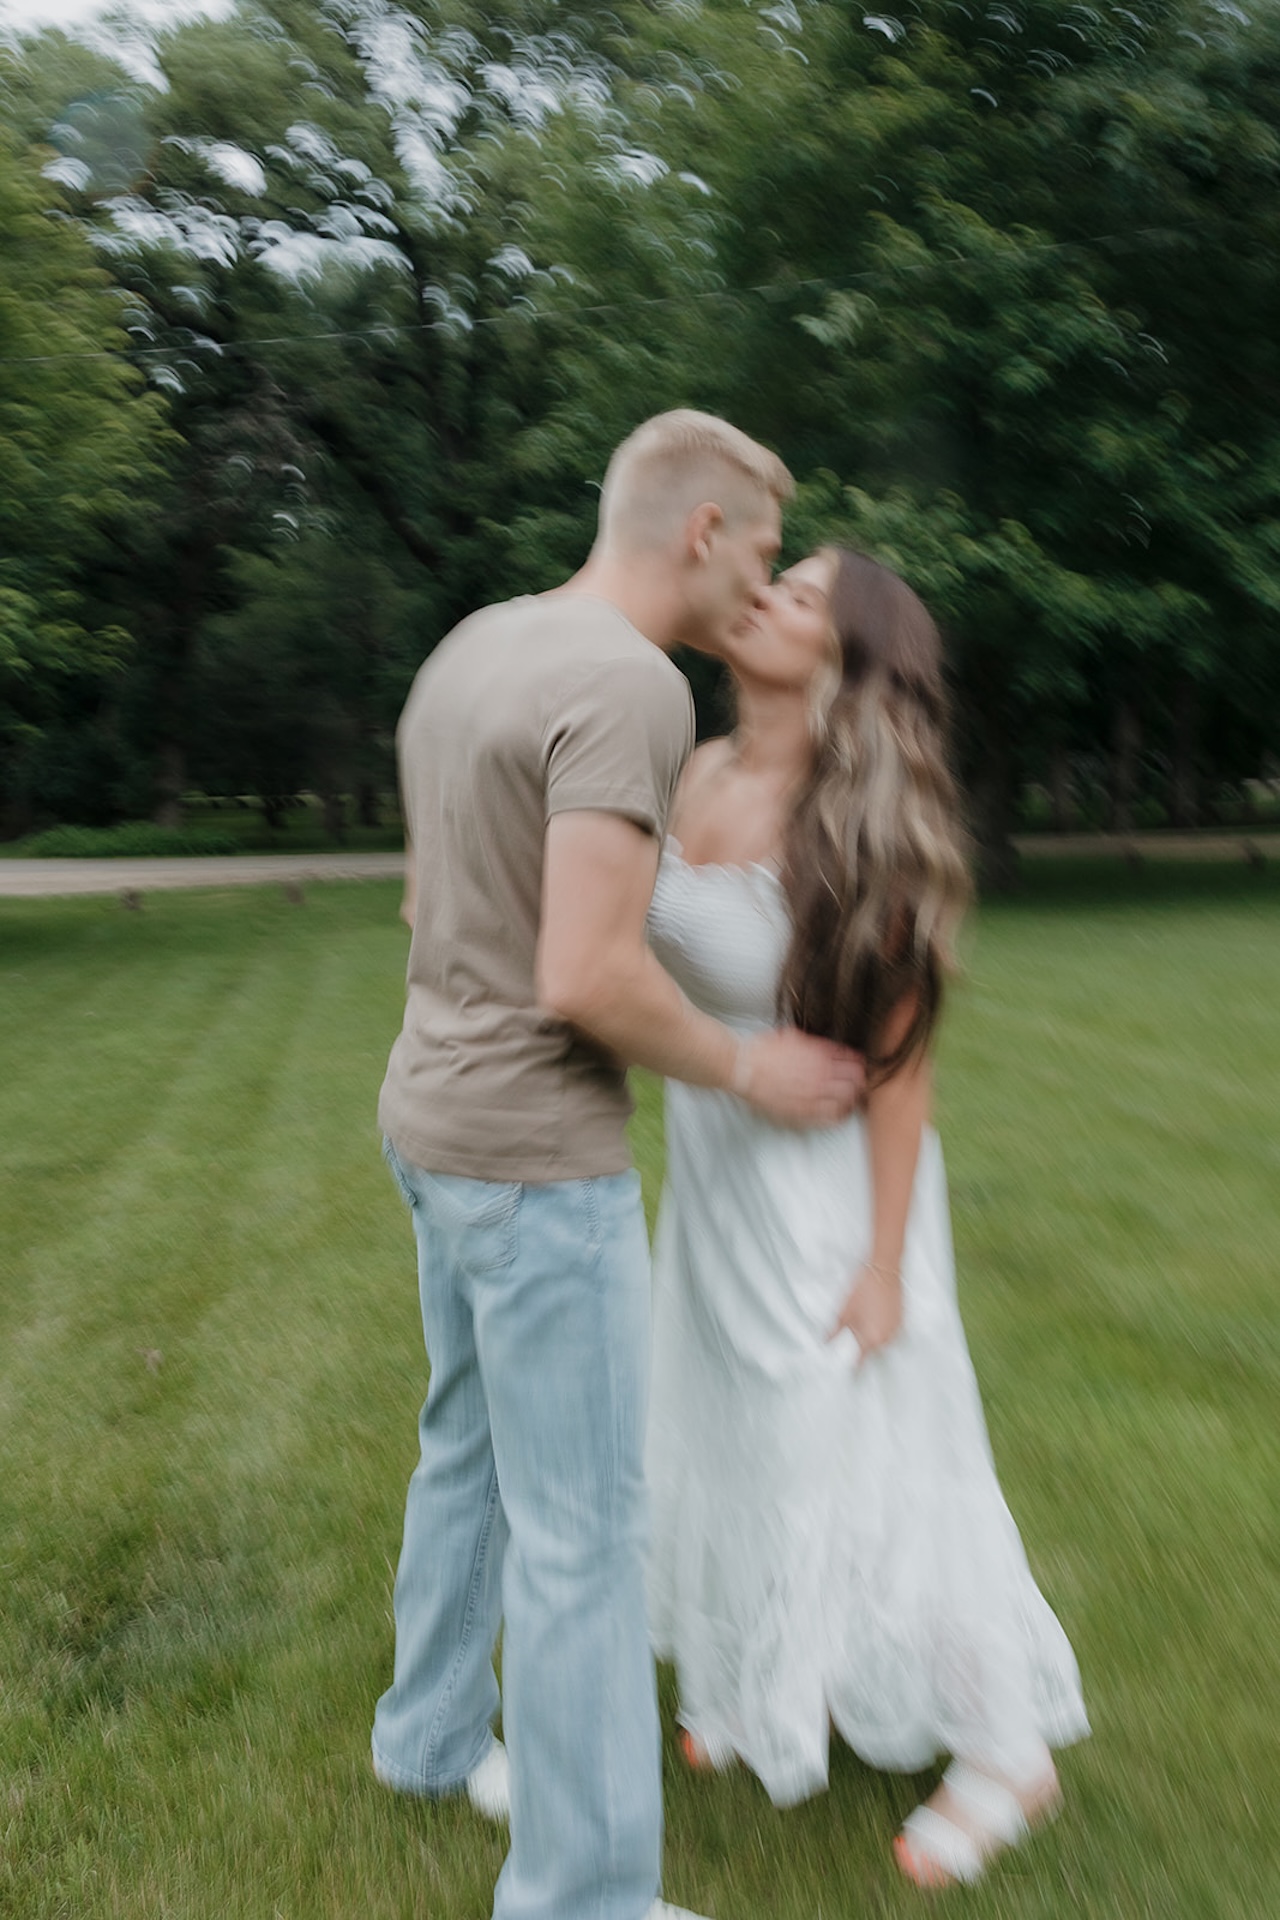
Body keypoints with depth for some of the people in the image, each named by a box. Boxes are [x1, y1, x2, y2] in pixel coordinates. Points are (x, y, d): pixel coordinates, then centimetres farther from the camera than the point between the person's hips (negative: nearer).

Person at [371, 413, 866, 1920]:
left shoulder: (466, 653, 10)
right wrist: (749, 1072, -11)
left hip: (430, 1115, 10)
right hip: (538, 1152, -10)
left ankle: (433, 1733, 43)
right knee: (582, 1522, 2)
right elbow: (588, 975, -25)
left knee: (471, 1446, 24)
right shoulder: (629, 685, -19)